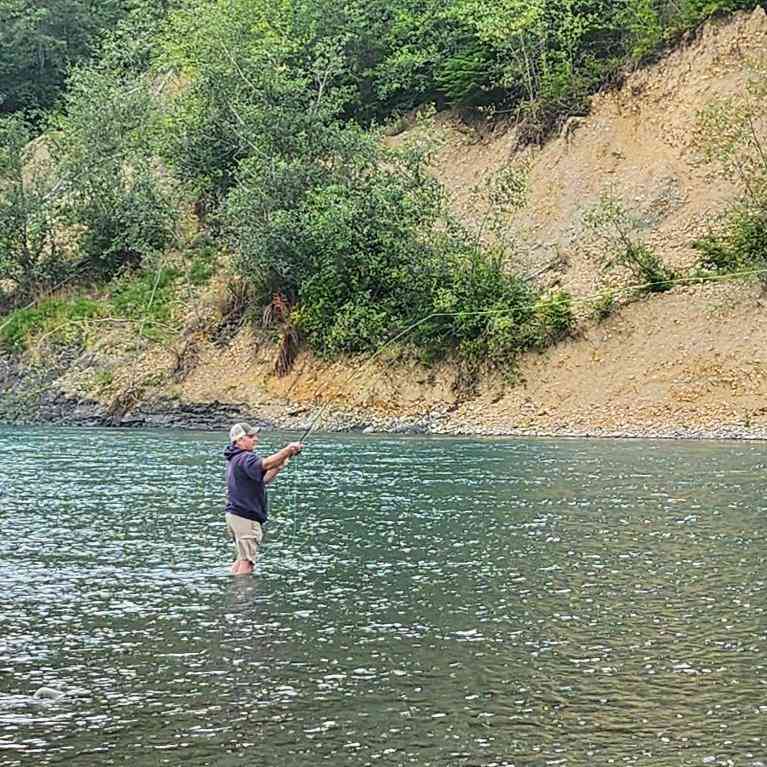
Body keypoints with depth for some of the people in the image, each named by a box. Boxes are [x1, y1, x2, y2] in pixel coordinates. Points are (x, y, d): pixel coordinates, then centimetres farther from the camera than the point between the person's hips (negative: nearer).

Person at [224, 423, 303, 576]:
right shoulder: (244, 458, -16)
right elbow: (264, 464, -36)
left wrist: (279, 467, 2)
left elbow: (262, 479, 15)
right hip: (245, 517, -11)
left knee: (242, 557, 21)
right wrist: (287, 450, -36)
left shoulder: (235, 459, 17)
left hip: (234, 514, 11)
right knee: (247, 561, -7)